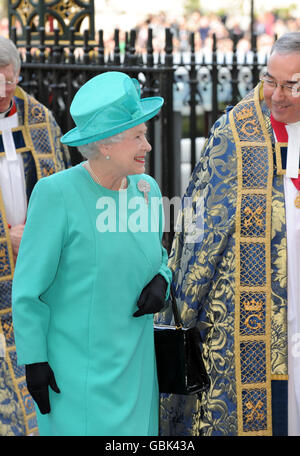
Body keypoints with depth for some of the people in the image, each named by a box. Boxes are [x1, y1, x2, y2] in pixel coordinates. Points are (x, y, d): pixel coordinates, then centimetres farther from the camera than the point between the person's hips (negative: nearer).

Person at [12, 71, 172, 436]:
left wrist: (161, 280, 0)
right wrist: (34, 360, -10)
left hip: (134, 368, 6)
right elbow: (28, 288, -9)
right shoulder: (56, 193, -13)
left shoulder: (147, 189, 7)